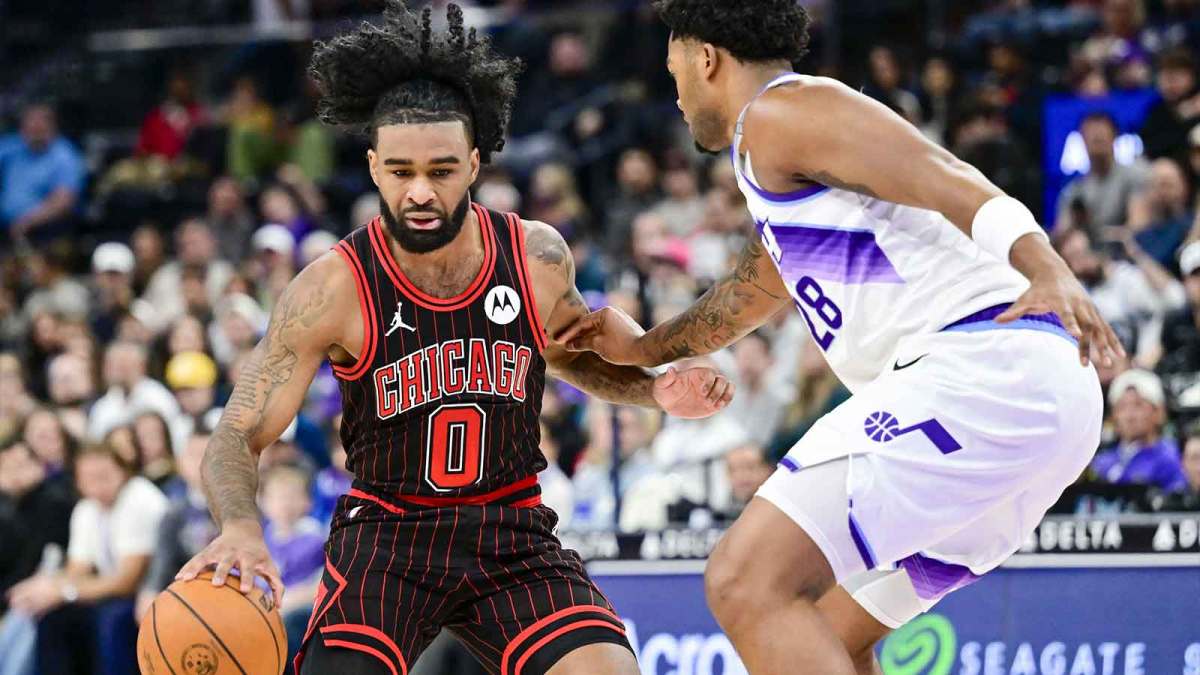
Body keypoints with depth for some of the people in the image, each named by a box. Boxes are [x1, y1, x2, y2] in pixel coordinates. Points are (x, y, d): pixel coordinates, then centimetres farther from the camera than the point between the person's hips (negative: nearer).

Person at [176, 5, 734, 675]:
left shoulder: (537, 256, -6)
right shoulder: (335, 287, -16)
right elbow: (238, 437, -15)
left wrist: (655, 388, -1)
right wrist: (240, 528, -36)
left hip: (512, 531, 2)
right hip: (387, 536, -2)